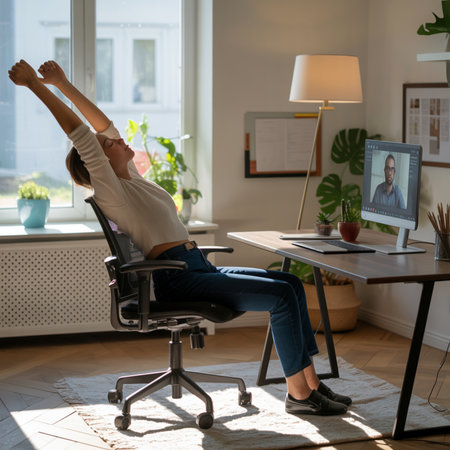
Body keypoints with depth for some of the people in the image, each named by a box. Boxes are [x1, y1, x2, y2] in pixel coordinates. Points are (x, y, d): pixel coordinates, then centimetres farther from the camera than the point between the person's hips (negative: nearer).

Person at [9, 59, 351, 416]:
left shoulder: (131, 179, 19)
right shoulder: (109, 189, -5)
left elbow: (103, 123, 22)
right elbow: (78, 132, -11)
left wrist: (64, 84, 20)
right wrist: (36, 84, -12)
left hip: (200, 268, 10)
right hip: (178, 280, -10)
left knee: (291, 283, 1)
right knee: (282, 296, -18)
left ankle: (311, 382, 0)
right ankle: (298, 394, -10)